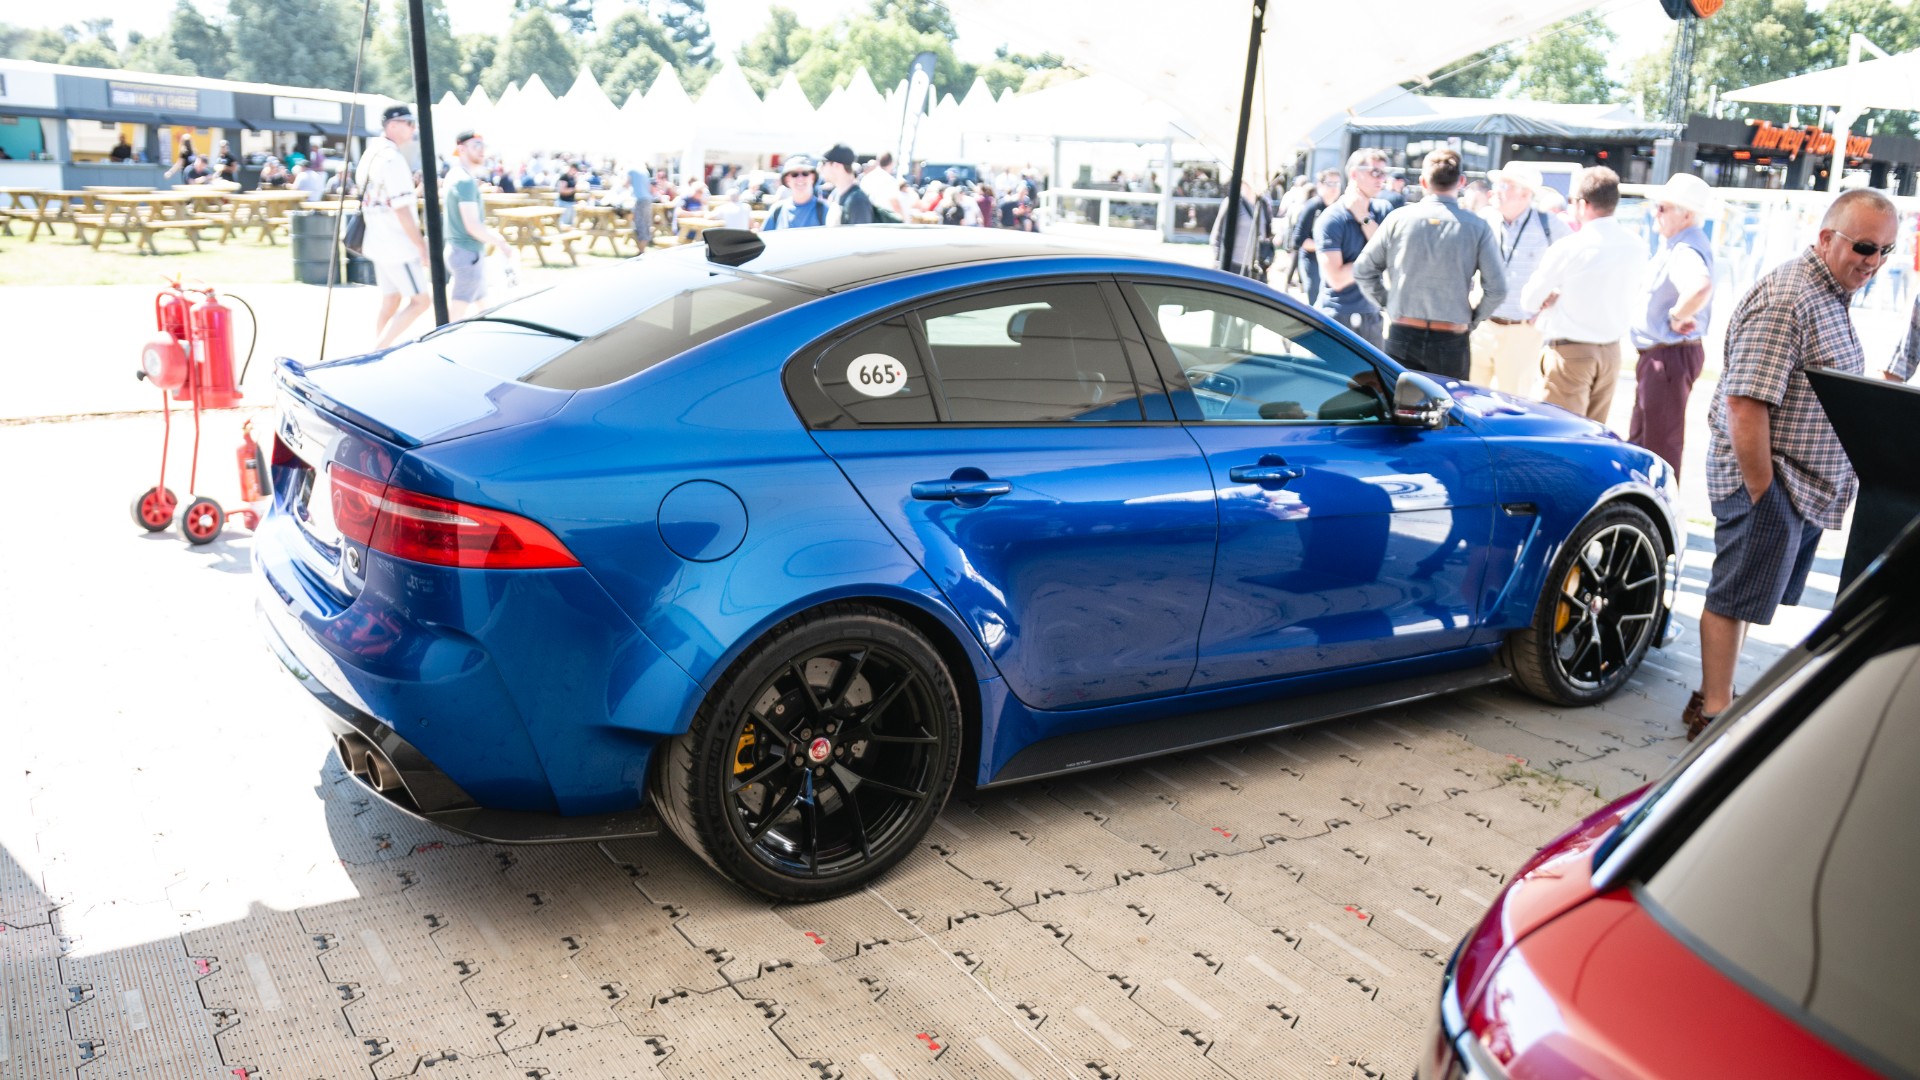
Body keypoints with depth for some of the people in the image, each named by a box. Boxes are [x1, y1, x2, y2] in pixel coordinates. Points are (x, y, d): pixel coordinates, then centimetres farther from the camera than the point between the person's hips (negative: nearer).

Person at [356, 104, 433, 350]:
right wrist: (421, 244, -14)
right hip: (398, 245, -10)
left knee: (390, 302, 15)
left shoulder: (371, 153, 12)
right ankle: (379, 351, -6)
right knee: (420, 300, -4)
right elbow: (401, 209, -21)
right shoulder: (393, 158, -18)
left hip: (379, 242, 10)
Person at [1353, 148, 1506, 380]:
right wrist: (1472, 320, 11)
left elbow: (1363, 270, 4)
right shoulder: (1477, 228, -3)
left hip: (1402, 335, 1)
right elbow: (1497, 289, -4)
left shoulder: (1398, 218, 0)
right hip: (1451, 340, -1)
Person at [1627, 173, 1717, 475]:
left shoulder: (1686, 250, -23)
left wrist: (1677, 317, -28)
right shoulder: (1676, 244, 10)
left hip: (1671, 356, -11)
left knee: (1661, 441, -1)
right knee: (1640, 438, 21)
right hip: (1657, 353, 11)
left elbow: (1700, 287, -44)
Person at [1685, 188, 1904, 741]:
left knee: (1747, 596, 15)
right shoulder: (1786, 300, -18)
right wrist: (1761, 491, -21)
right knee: (1736, 596, -2)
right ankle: (1714, 714, 6)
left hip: (1803, 488, 10)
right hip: (1767, 484, -10)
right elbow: (1744, 403, -24)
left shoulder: (1831, 296, 15)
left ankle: (1716, 696, 26)